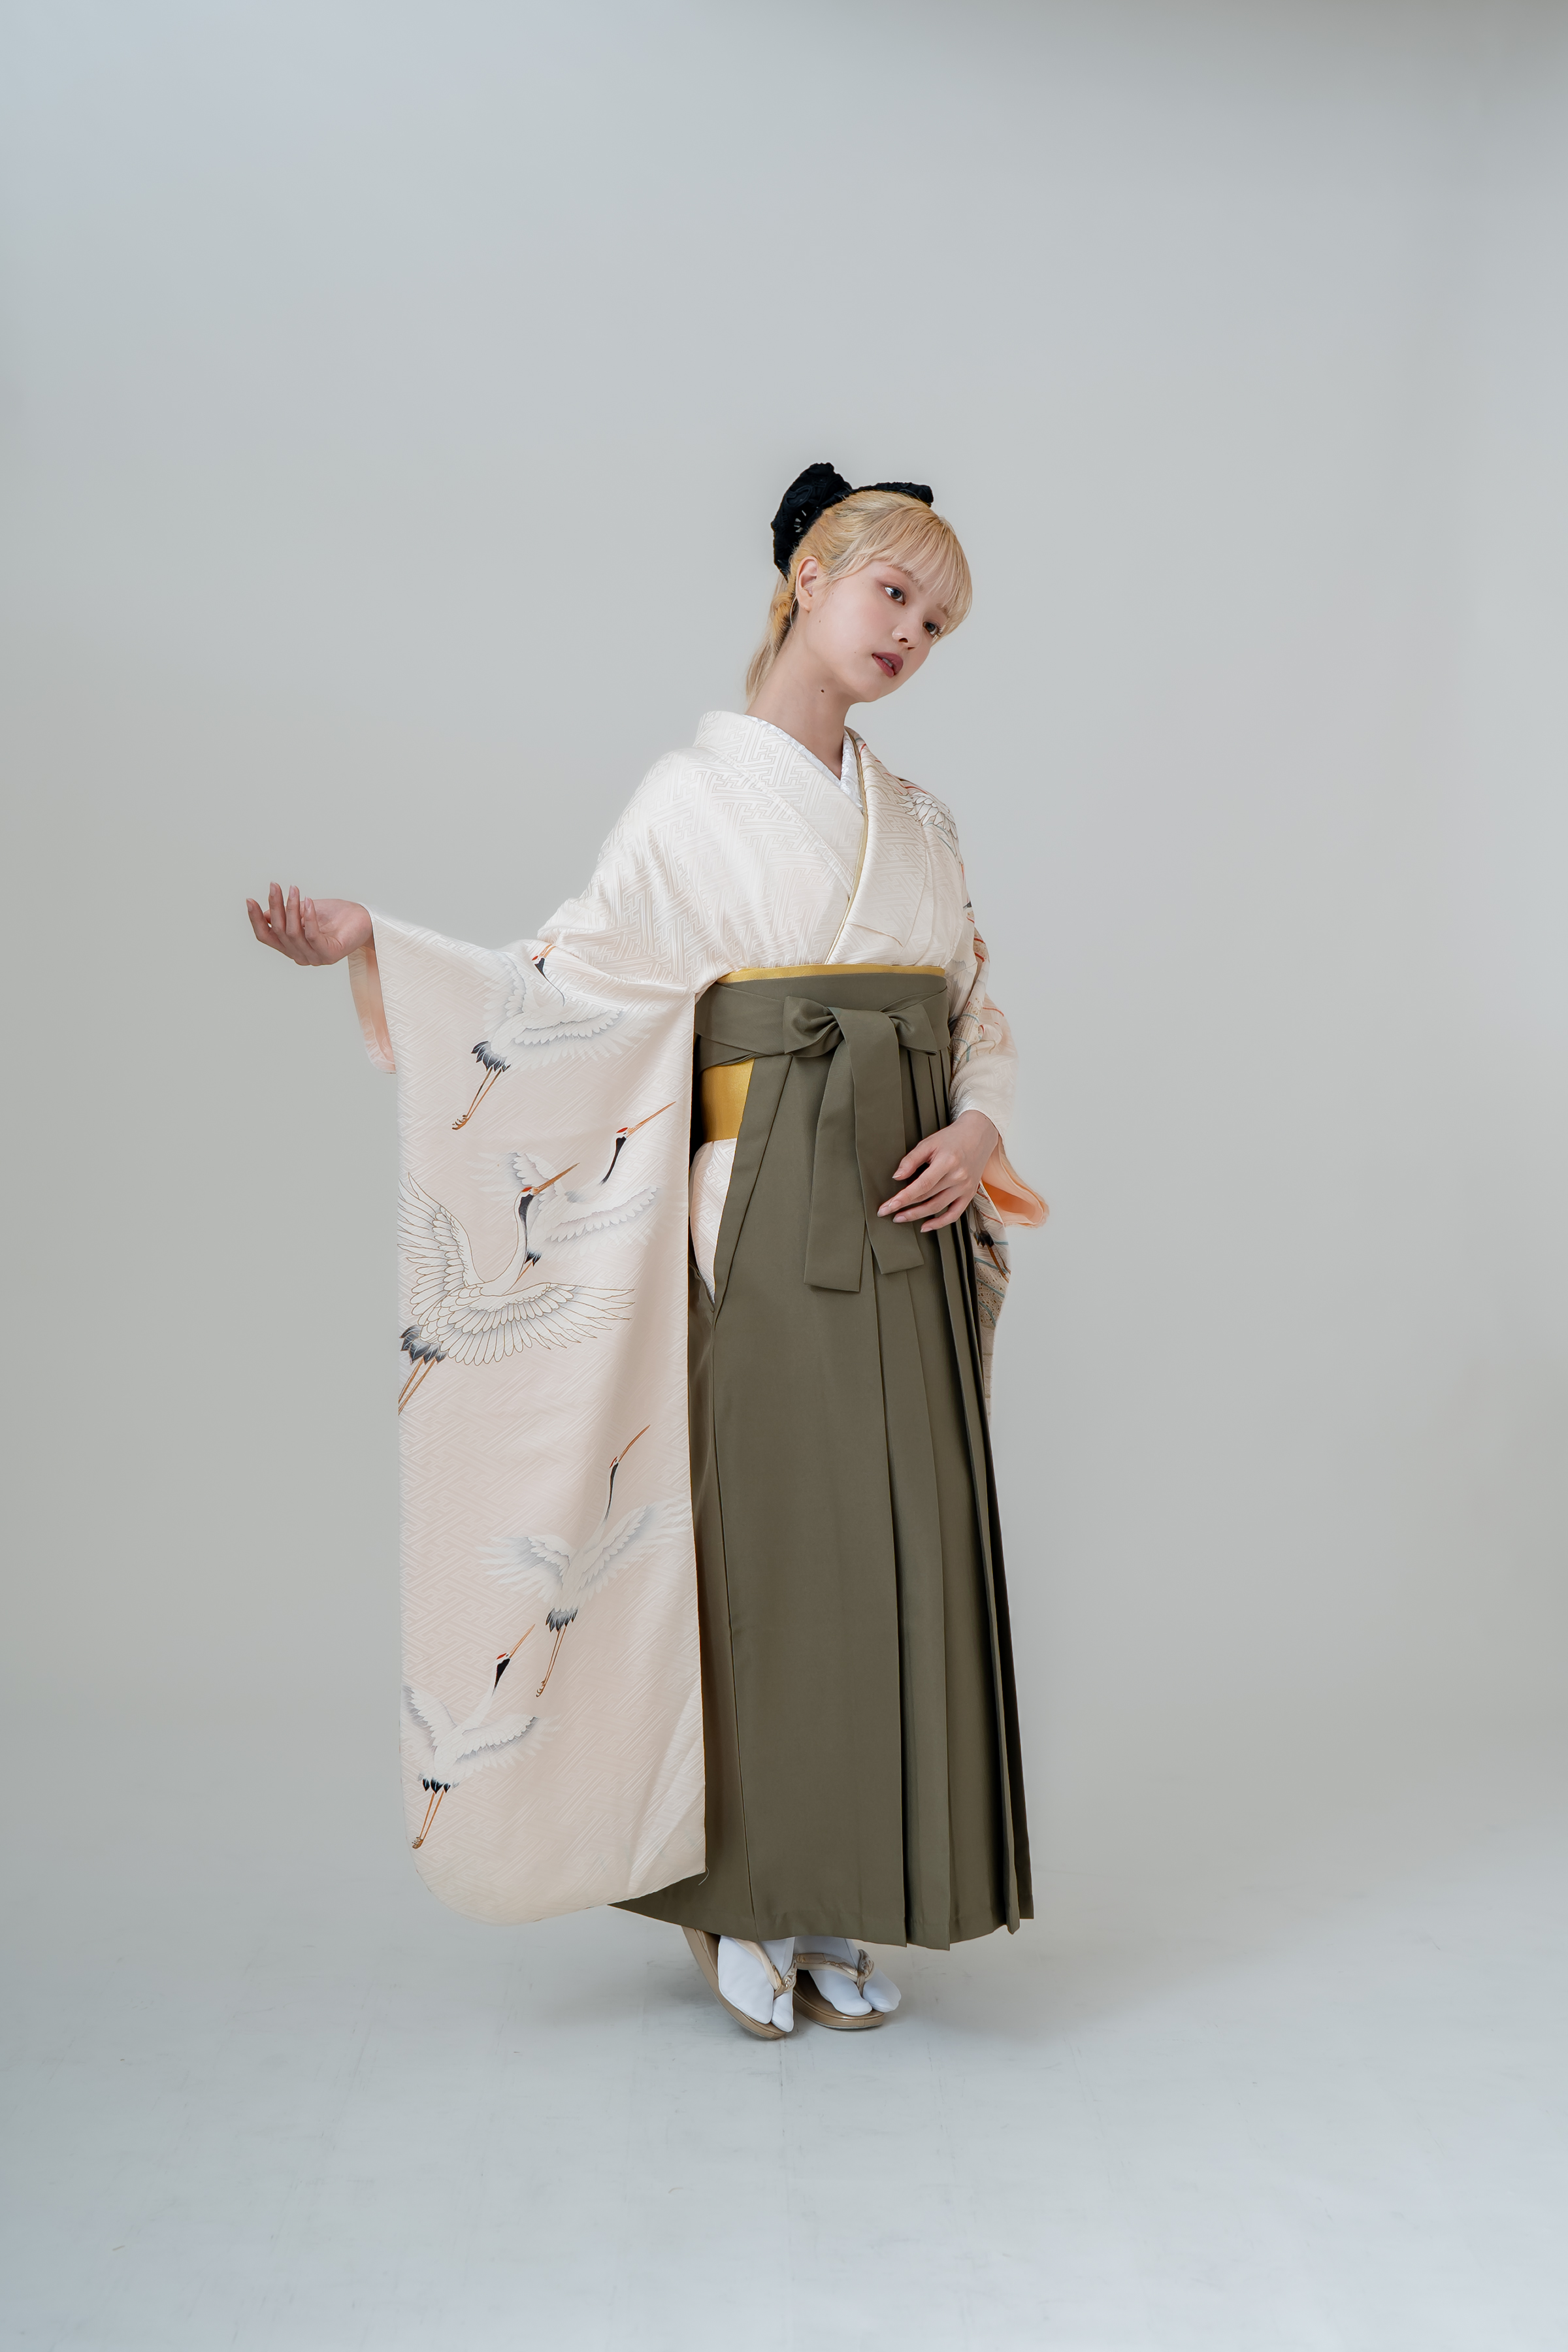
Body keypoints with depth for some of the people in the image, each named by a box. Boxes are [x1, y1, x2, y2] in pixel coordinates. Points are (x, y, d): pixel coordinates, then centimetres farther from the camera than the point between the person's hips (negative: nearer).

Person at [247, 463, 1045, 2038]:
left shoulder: (920, 826, 16)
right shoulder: (696, 798, 2)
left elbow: (979, 1021, 17)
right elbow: (578, 989, -3)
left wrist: (977, 1129, -3)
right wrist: (370, 946, -13)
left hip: (911, 1219, 5)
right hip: (769, 1224, -5)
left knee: (901, 1545, 3)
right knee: (766, 1540, -3)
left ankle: (838, 1905, 15)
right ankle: (745, 1902, 13)